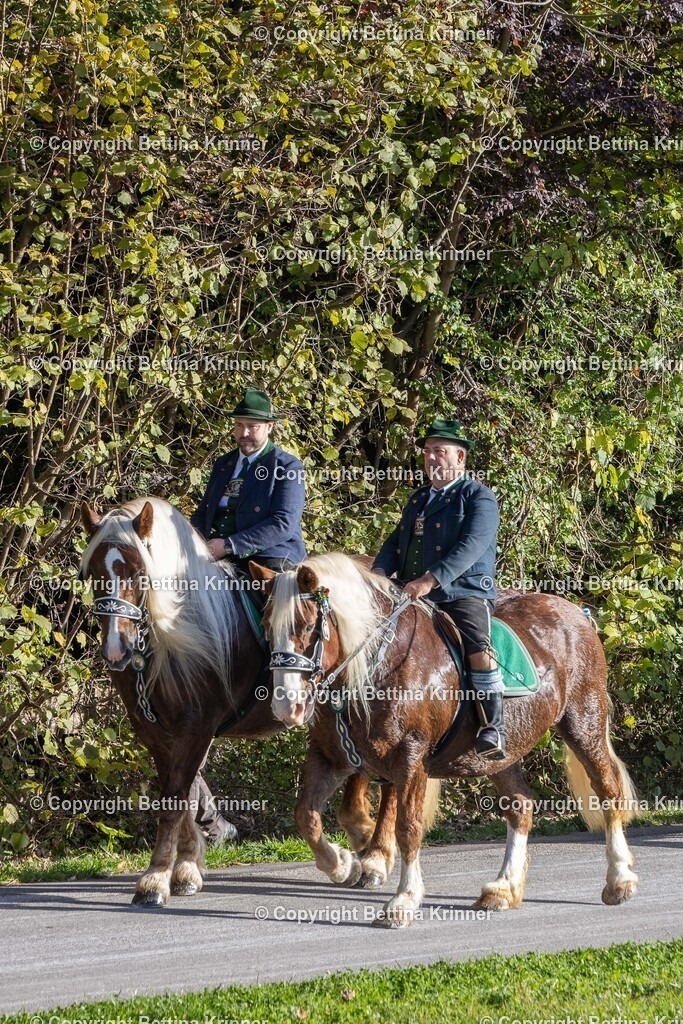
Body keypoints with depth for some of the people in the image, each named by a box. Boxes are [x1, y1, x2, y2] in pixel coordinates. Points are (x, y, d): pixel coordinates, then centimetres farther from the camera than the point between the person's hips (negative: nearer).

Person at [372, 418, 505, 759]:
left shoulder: (479, 497, -3)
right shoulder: (418, 499, 23)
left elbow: (471, 545, -17)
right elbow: (396, 542, 17)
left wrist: (431, 580, -30)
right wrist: (379, 573, -6)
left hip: (465, 593, -8)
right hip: (415, 597, 8)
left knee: (479, 650, -29)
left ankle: (493, 728, -27)